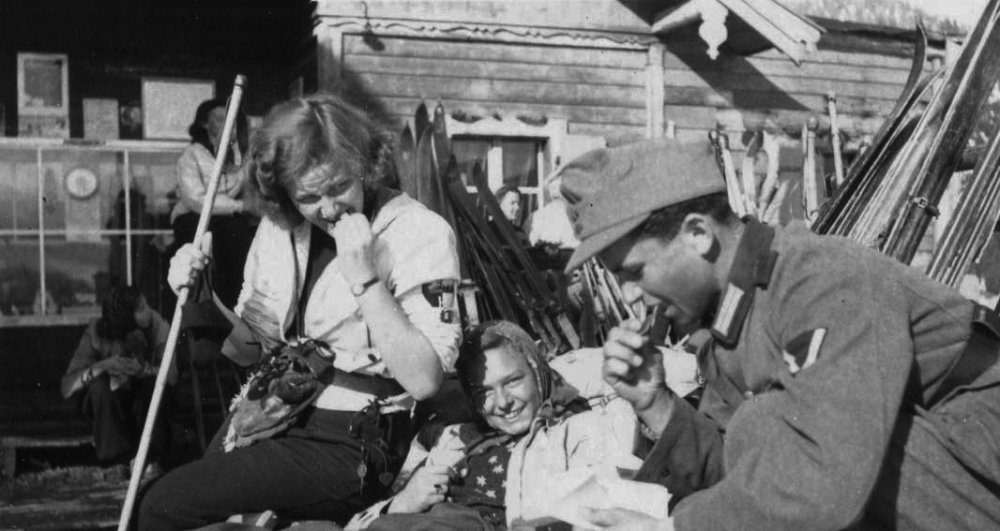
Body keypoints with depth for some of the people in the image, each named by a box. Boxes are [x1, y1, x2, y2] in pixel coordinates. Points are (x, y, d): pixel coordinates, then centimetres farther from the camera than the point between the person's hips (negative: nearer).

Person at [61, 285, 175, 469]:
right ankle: (125, 457, -20)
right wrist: (102, 366, -41)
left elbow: (172, 375, -25)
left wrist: (143, 369, -44)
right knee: (100, 386, -33)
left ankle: (151, 458, -16)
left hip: (143, 403, 1)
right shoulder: (96, 333, -20)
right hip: (107, 407, 0)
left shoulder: (157, 325, -17)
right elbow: (67, 387, -25)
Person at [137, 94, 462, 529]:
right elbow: (249, 350, 13)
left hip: (347, 446, -6)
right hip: (264, 420, 6)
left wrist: (365, 279, -26)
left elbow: (424, 380, -20)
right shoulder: (278, 226, 4)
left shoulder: (421, 233, -14)